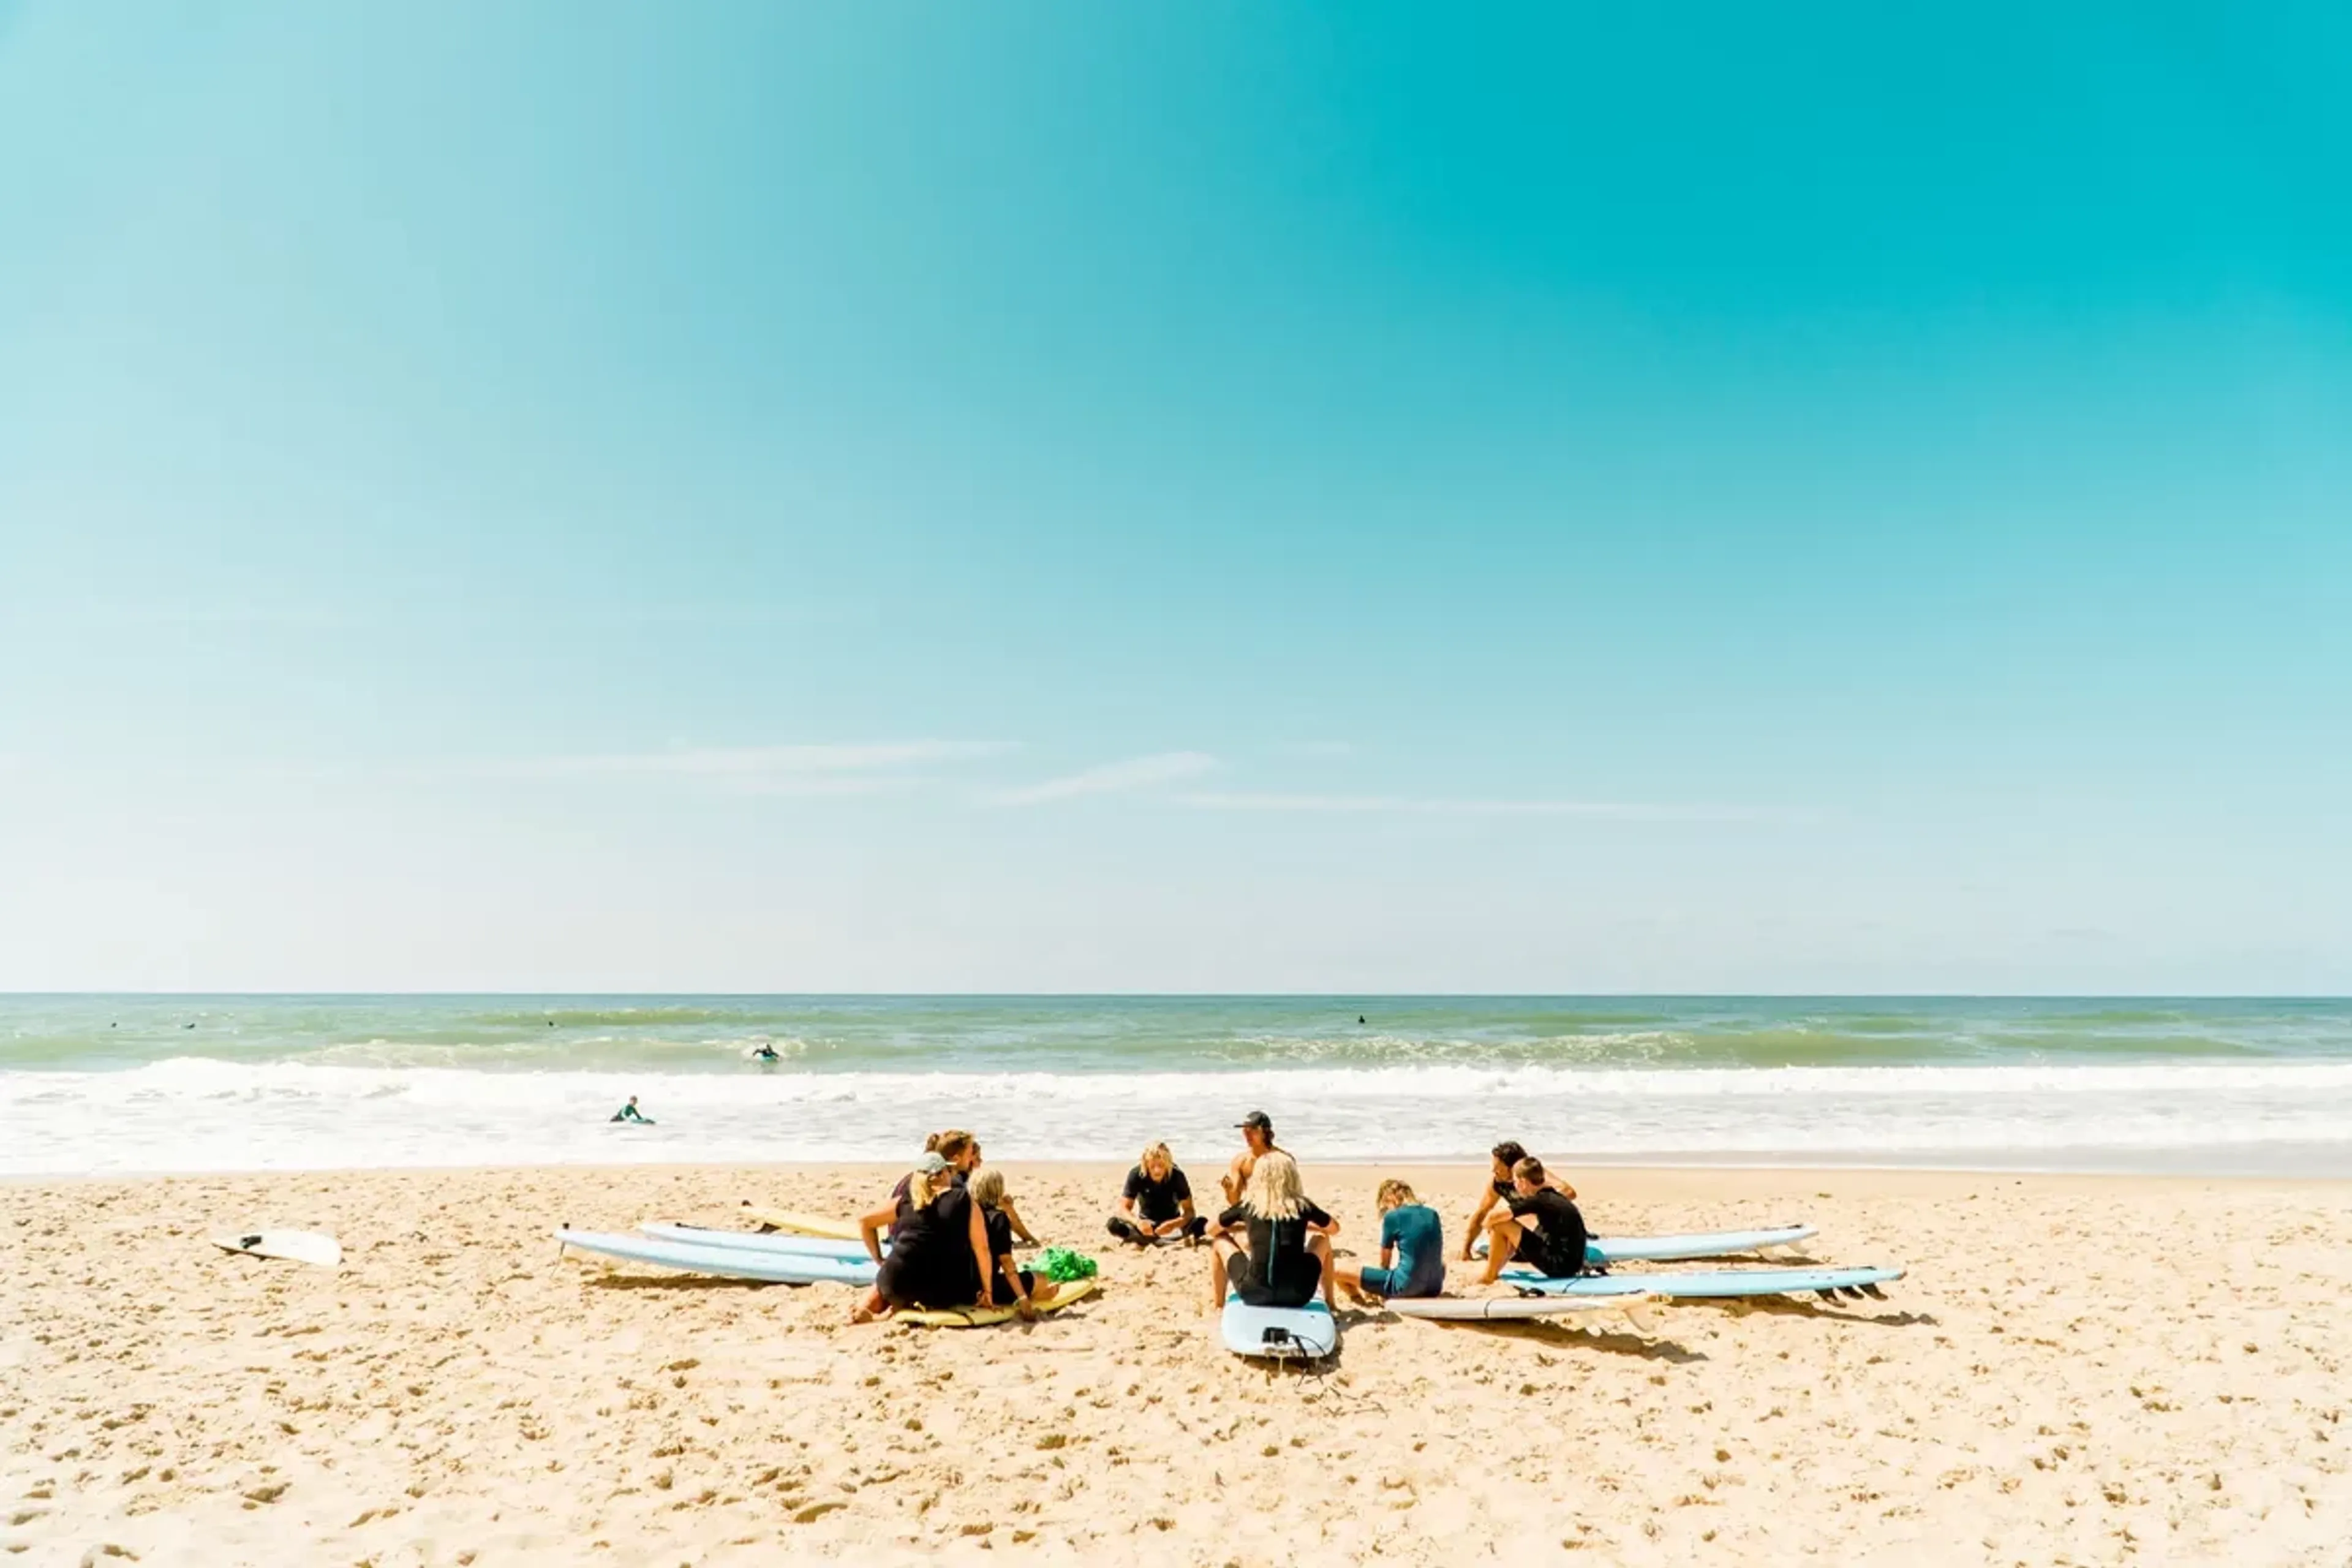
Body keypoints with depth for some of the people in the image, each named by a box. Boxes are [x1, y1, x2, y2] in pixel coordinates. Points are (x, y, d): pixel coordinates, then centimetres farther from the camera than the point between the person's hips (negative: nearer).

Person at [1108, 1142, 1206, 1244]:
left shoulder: (1177, 1176, -19)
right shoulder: (1136, 1175, -18)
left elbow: (1189, 1211, -18)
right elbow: (1124, 1208, -18)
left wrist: (1174, 1224, -40)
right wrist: (1137, 1222, -40)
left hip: (1170, 1222, 0)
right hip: (1146, 1224, 0)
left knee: (1202, 1223, -30)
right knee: (1114, 1224, -29)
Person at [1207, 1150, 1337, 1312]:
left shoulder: (1247, 1205, 3)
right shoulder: (1302, 1205, 5)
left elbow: (1211, 1230, 19)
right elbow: (1334, 1228, 25)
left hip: (1254, 1293, -1)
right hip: (1298, 1294, 1)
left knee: (1220, 1239, 24)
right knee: (1322, 1238, 28)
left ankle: (1216, 1302, 29)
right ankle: (1329, 1303, 35)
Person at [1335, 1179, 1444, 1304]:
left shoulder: (1392, 1216, -5)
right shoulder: (1432, 1214, 10)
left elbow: (1384, 1262, 7)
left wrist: (1371, 1288, 27)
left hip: (1407, 1286, -6)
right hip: (1434, 1286, 6)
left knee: (1340, 1270, 3)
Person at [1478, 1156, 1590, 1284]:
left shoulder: (1538, 1201, -14)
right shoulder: (1556, 1196, 10)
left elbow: (1495, 1217, -14)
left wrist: (1487, 1226, 9)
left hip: (1558, 1266, -9)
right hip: (1574, 1265, 9)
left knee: (1500, 1226, -4)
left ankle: (1489, 1276, 10)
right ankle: (1493, 1272, 28)